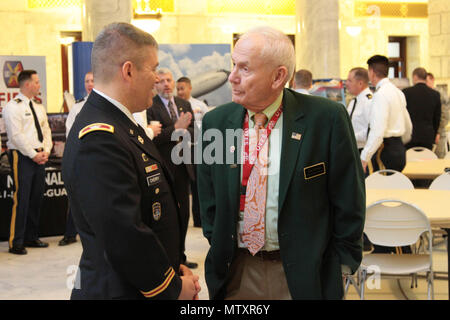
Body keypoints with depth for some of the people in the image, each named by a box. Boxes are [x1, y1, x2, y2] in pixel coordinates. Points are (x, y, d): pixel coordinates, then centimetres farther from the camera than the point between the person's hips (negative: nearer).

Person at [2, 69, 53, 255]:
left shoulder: (38, 107, 16)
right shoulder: (13, 107, -8)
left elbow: (46, 130, 18)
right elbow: (16, 136, -15)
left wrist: (46, 151, 2)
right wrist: (34, 155, -14)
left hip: (39, 157, 8)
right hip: (22, 157, -8)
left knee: (37, 198, 10)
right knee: (21, 199, -9)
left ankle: (31, 238, 20)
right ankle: (16, 243, -2)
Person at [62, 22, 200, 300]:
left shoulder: (121, 126, 8)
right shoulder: (99, 139, -23)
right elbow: (124, 237, -26)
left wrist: (175, 266, 6)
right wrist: (174, 288, -15)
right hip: (120, 290, -9)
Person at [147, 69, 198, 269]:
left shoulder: (184, 104, 12)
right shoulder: (149, 106, -8)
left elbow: (193, 133, 8)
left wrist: (184, 131, -14)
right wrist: (176, 128, -25)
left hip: (182, 167, 6)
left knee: (183, 213, 12)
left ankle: (179, 256, 23)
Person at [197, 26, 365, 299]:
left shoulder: (327, 118, -12)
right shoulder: (215, 122, -1)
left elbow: (348, 199, -6)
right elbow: (208, 197, 10)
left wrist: (343, 262, -4)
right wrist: (219, 251, 7)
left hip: (305, 274, -3)